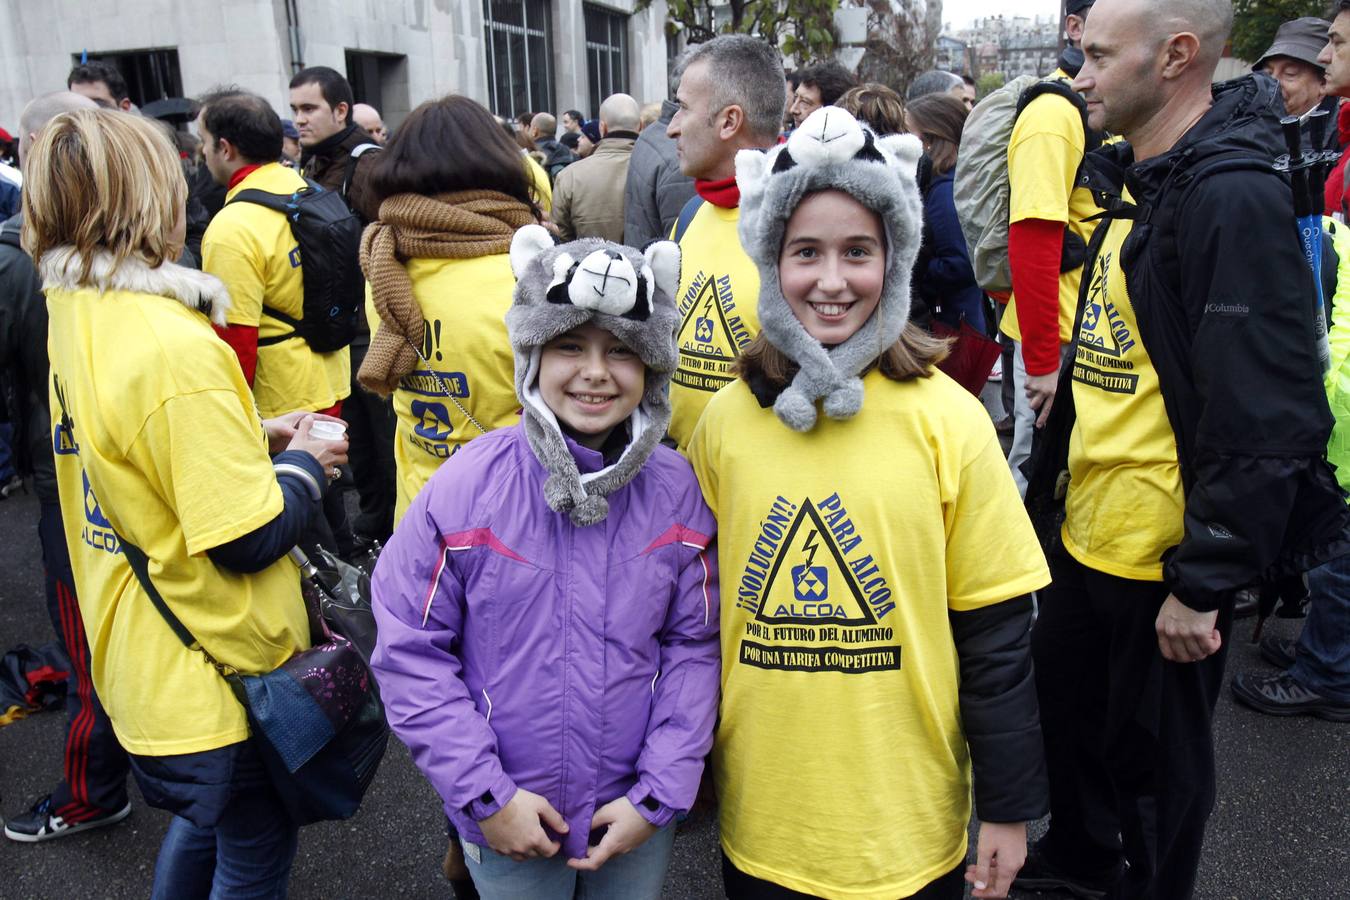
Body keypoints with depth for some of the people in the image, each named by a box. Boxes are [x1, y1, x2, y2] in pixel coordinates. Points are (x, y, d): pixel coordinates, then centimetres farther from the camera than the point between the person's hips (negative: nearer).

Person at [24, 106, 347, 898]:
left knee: (204, 824, 31)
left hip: (144, 656, 9)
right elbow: (249, 538, -26)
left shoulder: (75, 315, 2)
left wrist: (254, 438, 5)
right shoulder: (173, 345, -28)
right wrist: (304, 464, -8)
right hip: (223, 676, -9)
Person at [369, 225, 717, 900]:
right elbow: (410, 651, -10)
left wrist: (657, 794, -7)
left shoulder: (676, 490, -9)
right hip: (508, 822, -1)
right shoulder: (465, 485, -15)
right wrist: (486, 795, -11)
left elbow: (693, 645, -3)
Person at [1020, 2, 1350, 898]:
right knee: (1067, 702, 25)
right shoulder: (1138, 183, 8)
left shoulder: (1233, 198, -21)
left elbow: (1267, 419, -25)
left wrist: (1202, 582, -21)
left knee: (1153, 755, 12)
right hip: (1088, 531, 9)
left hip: (1165, 559, -9)